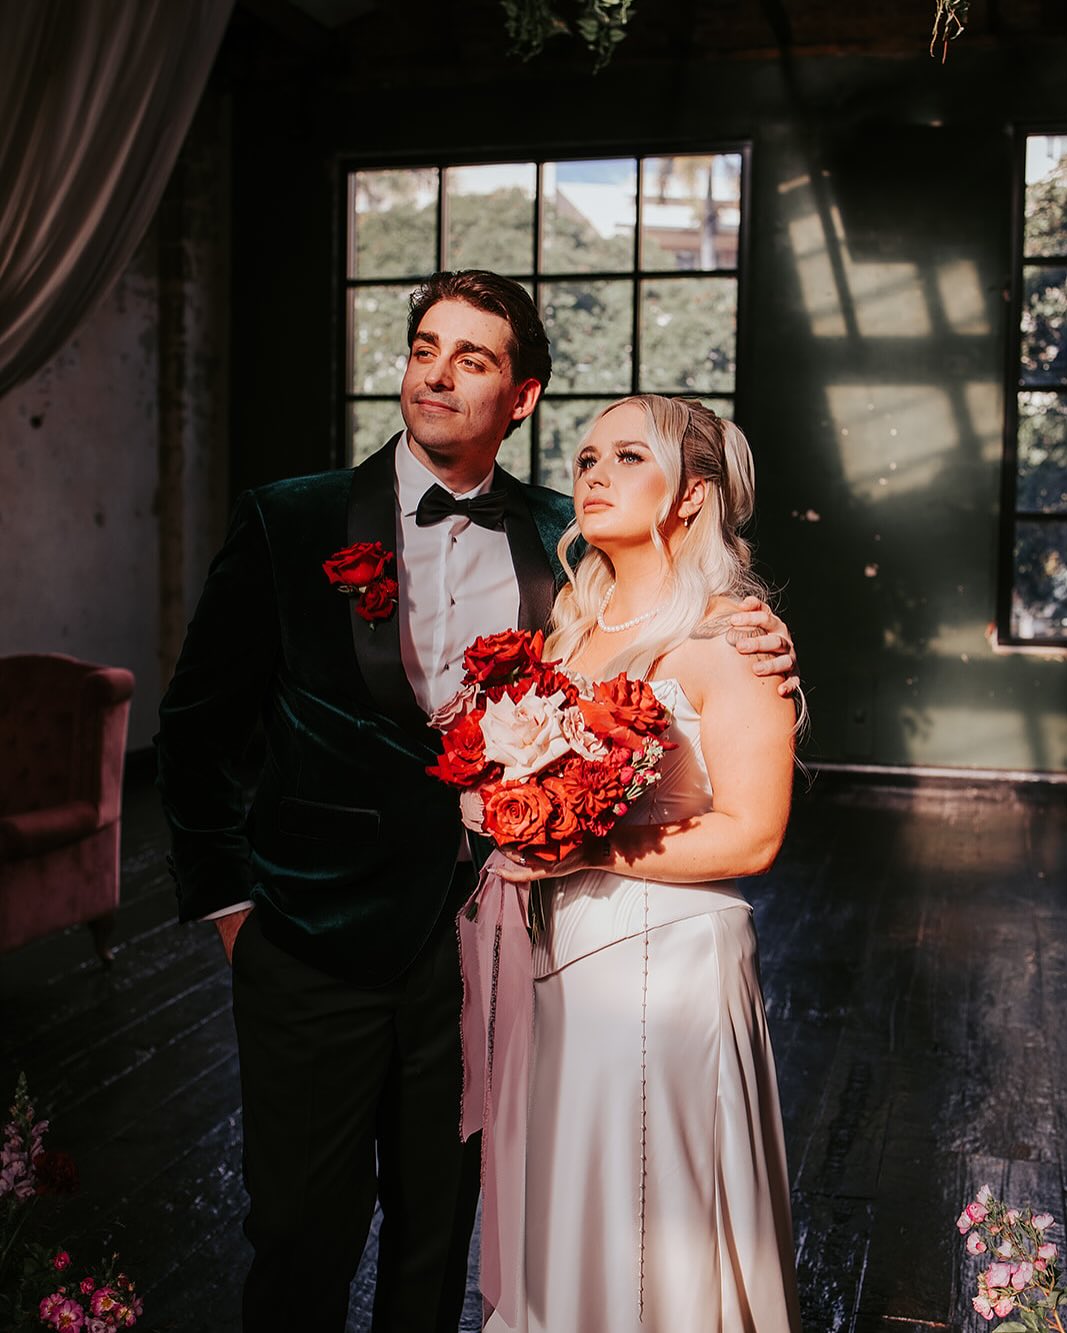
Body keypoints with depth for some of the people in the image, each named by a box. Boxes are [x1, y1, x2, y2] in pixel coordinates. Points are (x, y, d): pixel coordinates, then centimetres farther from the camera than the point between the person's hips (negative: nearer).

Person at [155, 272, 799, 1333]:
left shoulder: (562, 538, 1)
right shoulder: (288, 524, -5)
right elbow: (195, 725, 1)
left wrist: (755, 666, -11)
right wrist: (225, 897, -2)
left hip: (479, 947, 2)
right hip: (315, 946, -2)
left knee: (438, 1226, 18)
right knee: (304, 1234, 9)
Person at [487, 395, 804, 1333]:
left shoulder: (730, 632, -12)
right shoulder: (574, 621, 9)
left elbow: (749, 835, -17)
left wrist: (583, 853, -18)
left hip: (670, 955, -6)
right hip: (560, 948, 6)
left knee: (657, 1221, 6)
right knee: (563, 1198, 17)